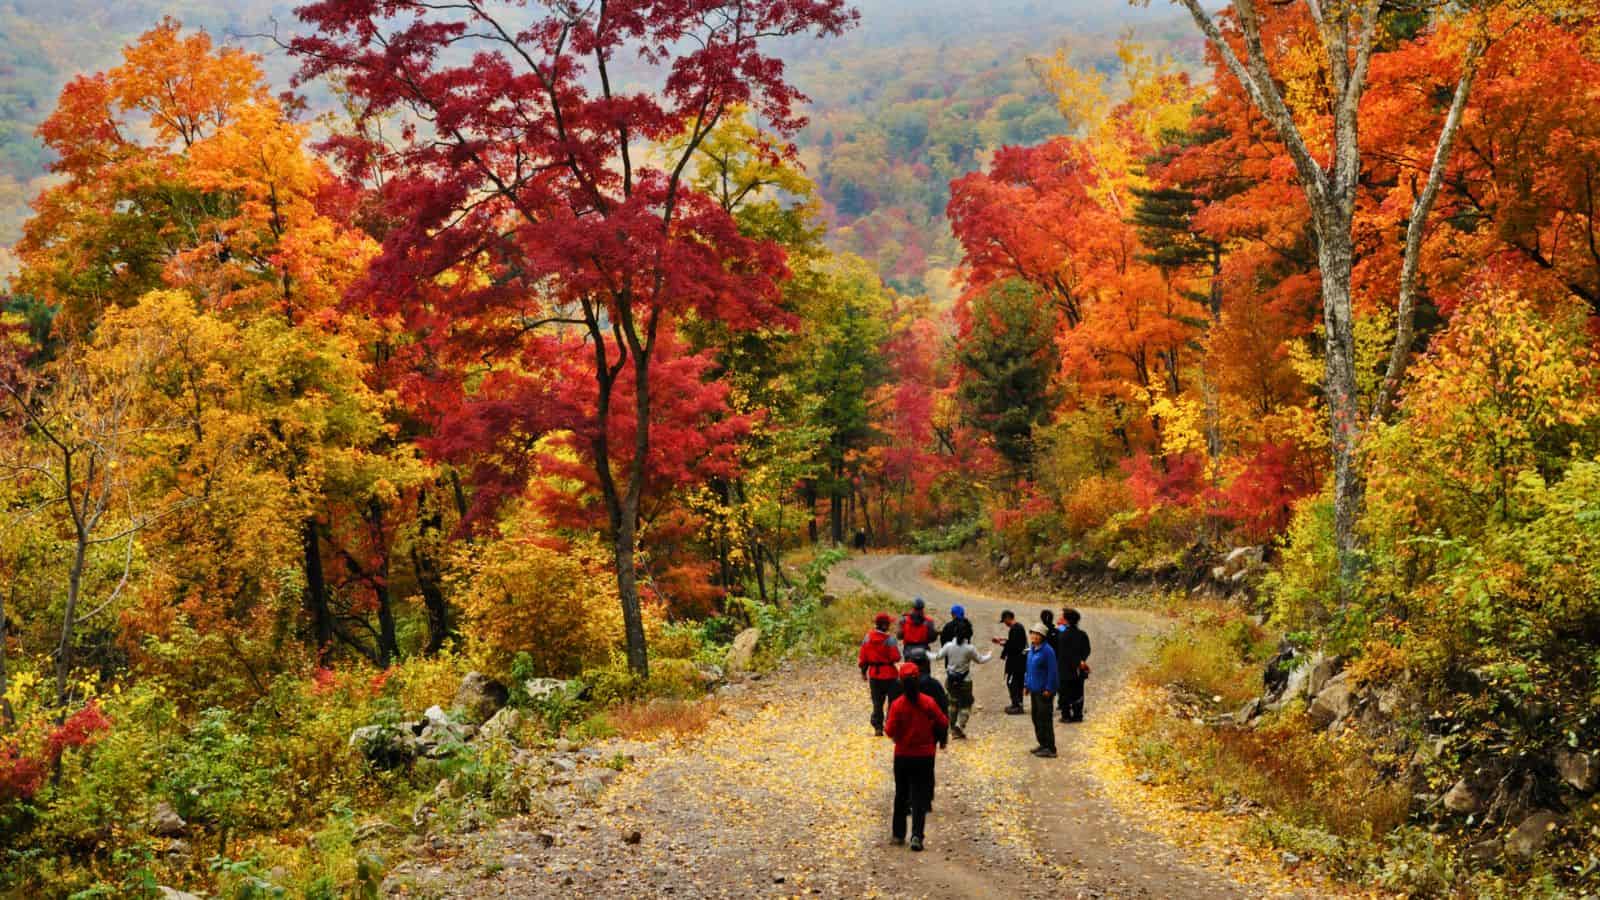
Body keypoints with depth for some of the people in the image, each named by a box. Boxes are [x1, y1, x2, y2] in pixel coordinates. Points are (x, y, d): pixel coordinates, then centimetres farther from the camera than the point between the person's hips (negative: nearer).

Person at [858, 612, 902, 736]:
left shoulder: (868, 638, -2)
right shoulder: (889, 639, -17)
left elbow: (862, 657, 3)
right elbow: (896, 657, -18)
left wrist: (863, 671, 15)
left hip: (874, 674, 4)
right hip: (889, 674, -4)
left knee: (877, 702, 13)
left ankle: (877, 727, 10)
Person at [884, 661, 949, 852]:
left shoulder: (897, 704, -13)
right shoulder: (928, 702, -10)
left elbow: (891, 731, -14)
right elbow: (944, 722, -3)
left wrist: (886, 727, 8)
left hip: (903, 756, 0)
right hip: (925, 756, 0)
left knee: (901, 794, 15)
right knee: (920, 796, 2)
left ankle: (898, 834, 22)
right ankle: (917, 836, -10)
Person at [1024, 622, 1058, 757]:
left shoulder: (1047, 651, -16)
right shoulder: (1031, 649, 10)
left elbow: (1052, 671, -18)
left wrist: (1048, 689, -18)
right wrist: (1027, 684, 15)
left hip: (1044, 691, -9)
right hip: (1034, 690, 9)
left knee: (1044, 719, -7)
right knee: (1036, 718, 15)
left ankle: (1050, 748, -1)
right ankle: (1043, 744, 26)